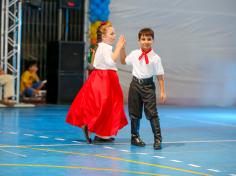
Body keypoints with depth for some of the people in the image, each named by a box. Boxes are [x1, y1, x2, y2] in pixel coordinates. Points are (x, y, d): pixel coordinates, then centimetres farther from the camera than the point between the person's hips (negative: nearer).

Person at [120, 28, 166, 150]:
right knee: (134, 113, 11)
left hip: (148, 85, -3)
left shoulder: (155, 58, -7)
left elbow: (160, 75, -5)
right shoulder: (134, 54, 2)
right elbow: (123, 61, 22)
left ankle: (157, 139, -5)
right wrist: (122, 48, 10)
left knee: (152, 113, -8)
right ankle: (135, 137, 25)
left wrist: (162, 91, -8)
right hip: (135, 84, 3)